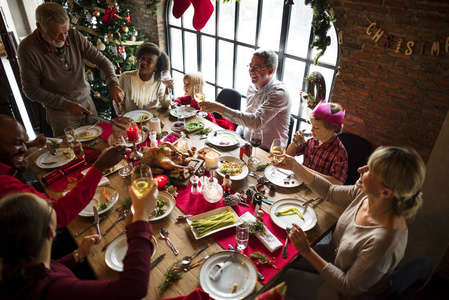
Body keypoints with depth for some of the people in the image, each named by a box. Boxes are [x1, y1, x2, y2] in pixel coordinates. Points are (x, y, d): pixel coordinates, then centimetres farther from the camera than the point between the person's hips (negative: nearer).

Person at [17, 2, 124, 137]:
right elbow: (31, 90, -13)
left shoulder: (74, 36, -10)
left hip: (86, 101, 4)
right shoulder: (28, 49, -19)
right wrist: (66, 104, -20)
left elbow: (101, 60, -7)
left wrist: (113, 84, -25)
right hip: (60, 111, -3)